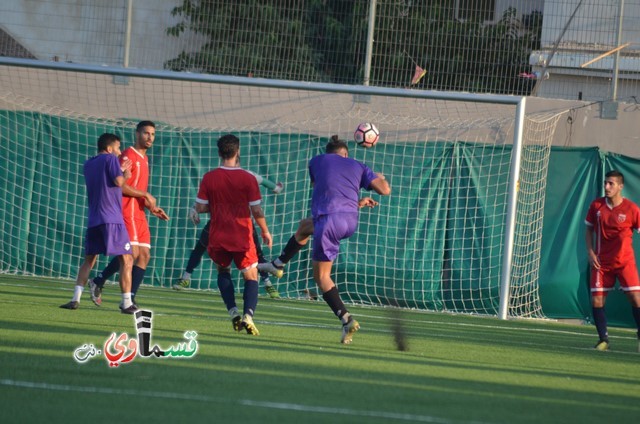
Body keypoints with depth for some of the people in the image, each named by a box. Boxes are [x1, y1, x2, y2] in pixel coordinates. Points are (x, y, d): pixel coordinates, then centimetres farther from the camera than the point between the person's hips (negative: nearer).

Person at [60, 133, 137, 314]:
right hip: (112, 219, -7)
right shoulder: (111, 159, -2)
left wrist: (120, 171, 26)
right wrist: (125, 175, 8)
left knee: (89, 260, 14)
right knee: (126, 260, -3)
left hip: (93, 220, 7)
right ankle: (127, 303, -10)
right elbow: (118, 182, -12)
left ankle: (76, 299, 1)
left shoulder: (88, 164, 19)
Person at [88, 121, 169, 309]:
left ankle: (130, 299, 3)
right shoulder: (129, 156, -9)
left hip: (139, 214, 9)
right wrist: (146, 195, -14)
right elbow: (120, 185, -18)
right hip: (127, 212, -9)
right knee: (132, 253, -14)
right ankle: (98, 282, -2)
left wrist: (152, 208, 16)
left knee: (144, 255, 3)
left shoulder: (144, 158, 20)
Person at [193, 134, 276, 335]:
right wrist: (265, 231, 7)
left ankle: (233, 311, 8)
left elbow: (200, 207, -2)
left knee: (223, 271, 25)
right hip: (243, 237, -2)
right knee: (251, 277, 8)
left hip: (218, 237, 2)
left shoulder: (209, 178, -4)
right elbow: (256, 210, -8)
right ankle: (248, 314, -15)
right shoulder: (248, 179, -9)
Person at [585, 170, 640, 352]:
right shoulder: (596, 205, -1)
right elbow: (589, 229, 11)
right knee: (596, 301, -4)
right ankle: (603, 340, 13)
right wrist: (590, 252, -1)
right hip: (602, 262, 2)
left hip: (625, 261, -2)